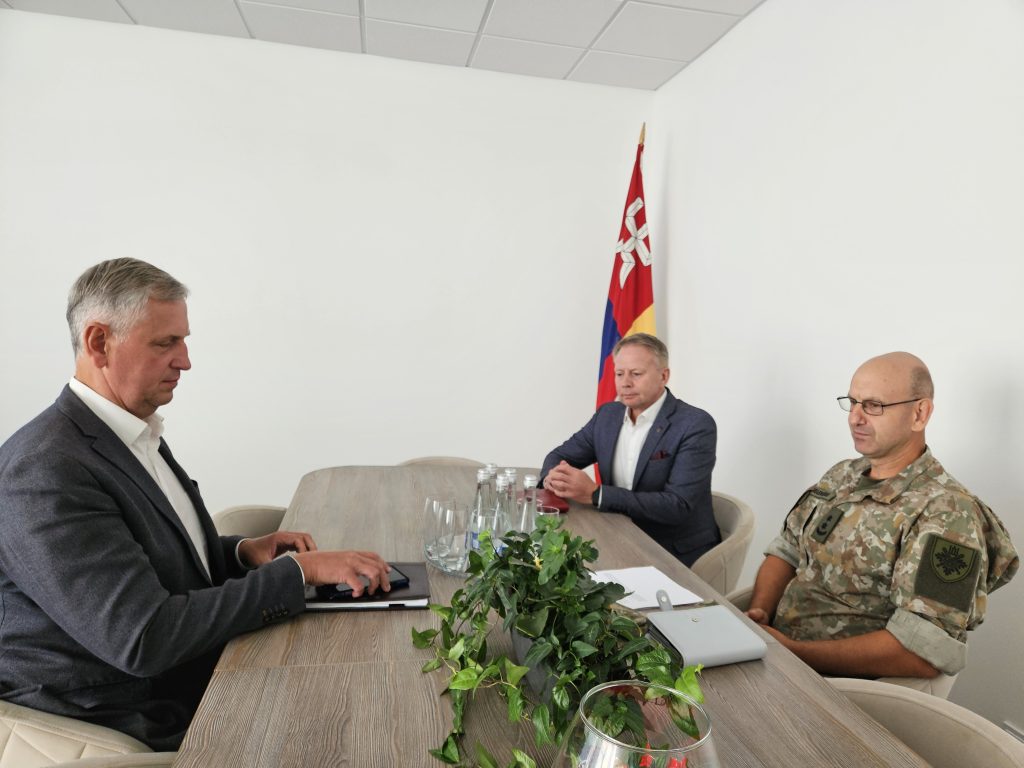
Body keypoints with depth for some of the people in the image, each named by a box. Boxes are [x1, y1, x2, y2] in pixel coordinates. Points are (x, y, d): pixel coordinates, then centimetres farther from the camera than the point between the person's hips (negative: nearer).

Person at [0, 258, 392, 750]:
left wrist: (241, 552, -4)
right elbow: (144, 640, -27)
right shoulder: (46, 469, -23)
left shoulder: (135, 433, 6)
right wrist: (300, 571, -24)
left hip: (200, 680, 8)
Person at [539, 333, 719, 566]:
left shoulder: (696, 425, -16)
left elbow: (678, 505, -24)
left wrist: (594, 494, -30)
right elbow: (559, 456, 10)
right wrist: (553, 476, -16)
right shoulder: (608, 414, 4)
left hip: (679, 555, -5)